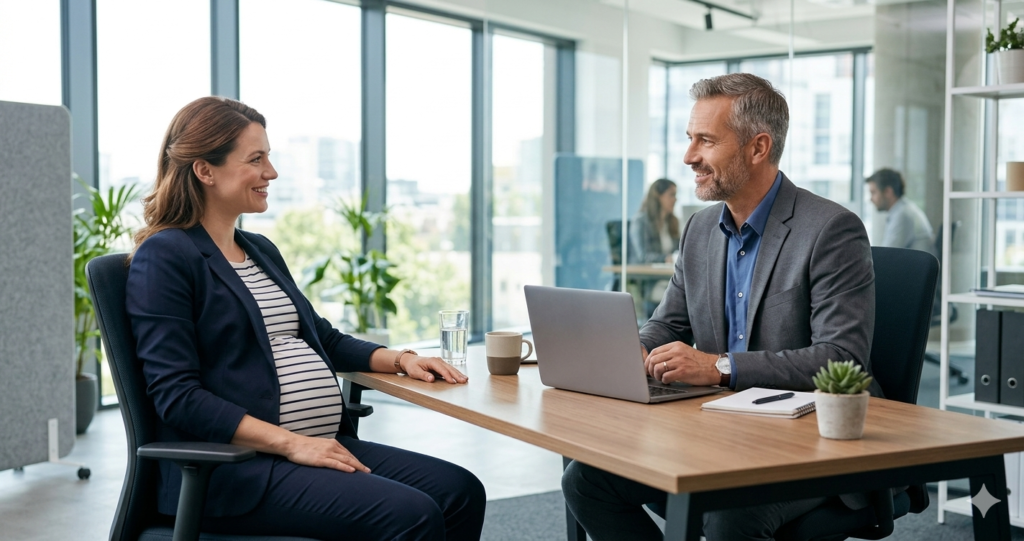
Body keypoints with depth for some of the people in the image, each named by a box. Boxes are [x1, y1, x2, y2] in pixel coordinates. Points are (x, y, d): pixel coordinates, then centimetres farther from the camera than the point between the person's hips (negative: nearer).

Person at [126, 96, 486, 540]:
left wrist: (400, 359, 8)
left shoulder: (261, 250, 20)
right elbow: (176, 395, -15)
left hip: (324, 445, 8)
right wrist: (291, 443, -20)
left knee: (461, 492, -10)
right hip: (233, 468, -8)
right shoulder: (164, 257, -7)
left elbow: (324, 339, 27)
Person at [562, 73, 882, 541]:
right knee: (587, 478, -9)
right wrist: (634, 352, -8)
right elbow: (667, 324, 17)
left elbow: (843, 359, -22)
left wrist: (720, 366, -27)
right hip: (719, 431, 7)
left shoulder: (832, 230, -13)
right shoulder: (700, 229, 10)